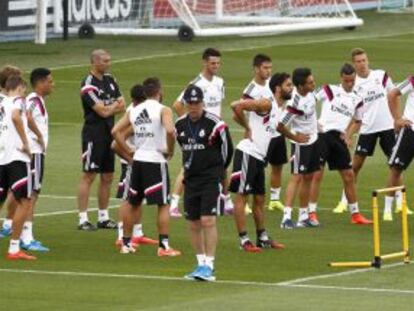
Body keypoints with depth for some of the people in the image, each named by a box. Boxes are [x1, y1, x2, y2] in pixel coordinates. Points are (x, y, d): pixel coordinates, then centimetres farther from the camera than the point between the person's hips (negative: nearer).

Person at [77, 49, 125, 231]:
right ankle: (83, 219, -5)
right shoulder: (89, 85, -14)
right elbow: (103, 112, -19)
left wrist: (109, 107, -11)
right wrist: (115, 105, 0)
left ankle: (103, 217, 19)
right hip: (93, 133, -8)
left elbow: (122, 105, 8)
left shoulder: (110, 80, 12)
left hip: (109, 133, 8)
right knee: (88, 176, -6)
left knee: (107, 177, 11)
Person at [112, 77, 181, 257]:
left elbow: (116, 131, 7)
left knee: (132, 203, 17)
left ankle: (126, 243, 22)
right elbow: (170, 131, -26)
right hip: (156, 161, -5)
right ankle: (164, 246, -5)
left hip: (138, 160, 6)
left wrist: (128, 152, 11)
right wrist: (170, 151, -10)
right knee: (163, 204, 0)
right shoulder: (163, 110, -8)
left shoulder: (133, 111, 9)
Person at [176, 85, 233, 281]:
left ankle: (209, 266, -13)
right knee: (193, 224, 7)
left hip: (211, 179, -6)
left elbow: (227, 148, -1)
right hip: (191, 179, 6)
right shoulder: (180, 125, 6)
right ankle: (201, 263, 18)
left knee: (208, 221, -13)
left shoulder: (214, 124, -11)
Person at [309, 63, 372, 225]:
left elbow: (357, 121, 25)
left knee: (349, 176, 6)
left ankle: (355, 214, 16)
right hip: (323, 134, -5)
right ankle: (312, 213, -3)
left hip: (340, 139, 5)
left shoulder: (357, 100, 14)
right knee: (317, 174, -7)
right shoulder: (330, 90, 1)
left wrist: (348, 135, 8)